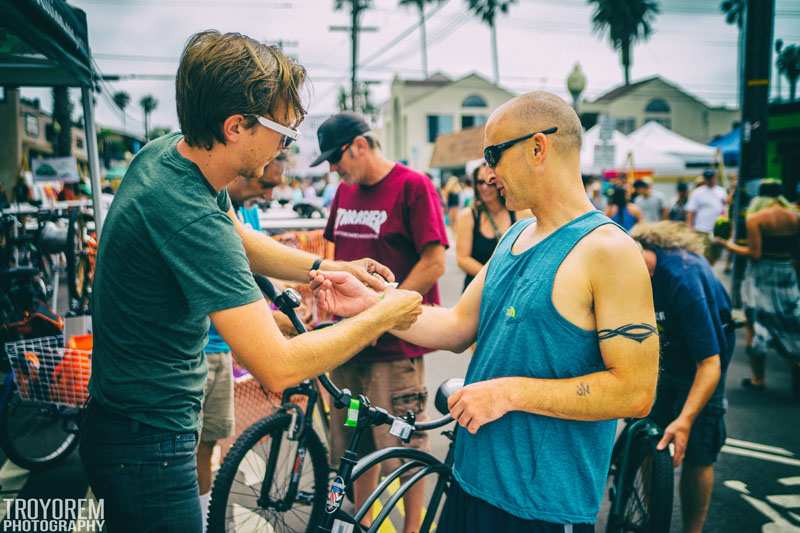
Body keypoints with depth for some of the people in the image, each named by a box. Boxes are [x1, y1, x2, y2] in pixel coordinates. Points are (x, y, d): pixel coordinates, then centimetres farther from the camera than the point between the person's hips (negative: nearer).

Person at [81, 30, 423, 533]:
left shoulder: (168, 151, -4)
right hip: (148, 446, -9)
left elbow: (241, 240, 13)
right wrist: (384, 316, -20)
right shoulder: (190, 217, -32)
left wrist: (323, 266, -1)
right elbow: (279, 368, -34)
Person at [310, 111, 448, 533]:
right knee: (356, 445, 16)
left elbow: (434, 263, -14)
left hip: (396, 343, -7)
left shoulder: (412, 186, -10)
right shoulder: (345, 191, 12)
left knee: (405, 448, 4)